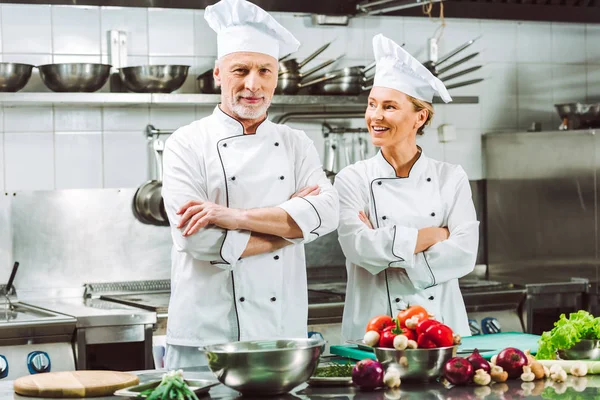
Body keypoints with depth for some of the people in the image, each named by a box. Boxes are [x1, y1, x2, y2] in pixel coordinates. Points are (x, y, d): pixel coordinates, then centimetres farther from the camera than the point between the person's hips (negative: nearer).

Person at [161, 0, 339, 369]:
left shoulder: (296, 144, 10)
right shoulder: (188, 144, -2)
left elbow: (326, 213, -8)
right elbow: (197, 239, -14)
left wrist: (234, 216, -18)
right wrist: (288, 226, -7)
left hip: (285, 333, 3)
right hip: (206, 338, -3)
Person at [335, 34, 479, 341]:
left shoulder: (451, 178, 7)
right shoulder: (352, 180, 3)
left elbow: (464, 255, -4)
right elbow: (359, 247, -12)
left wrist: (388, 247, -10)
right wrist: (437, 234, -6)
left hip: (444, 323, 1)